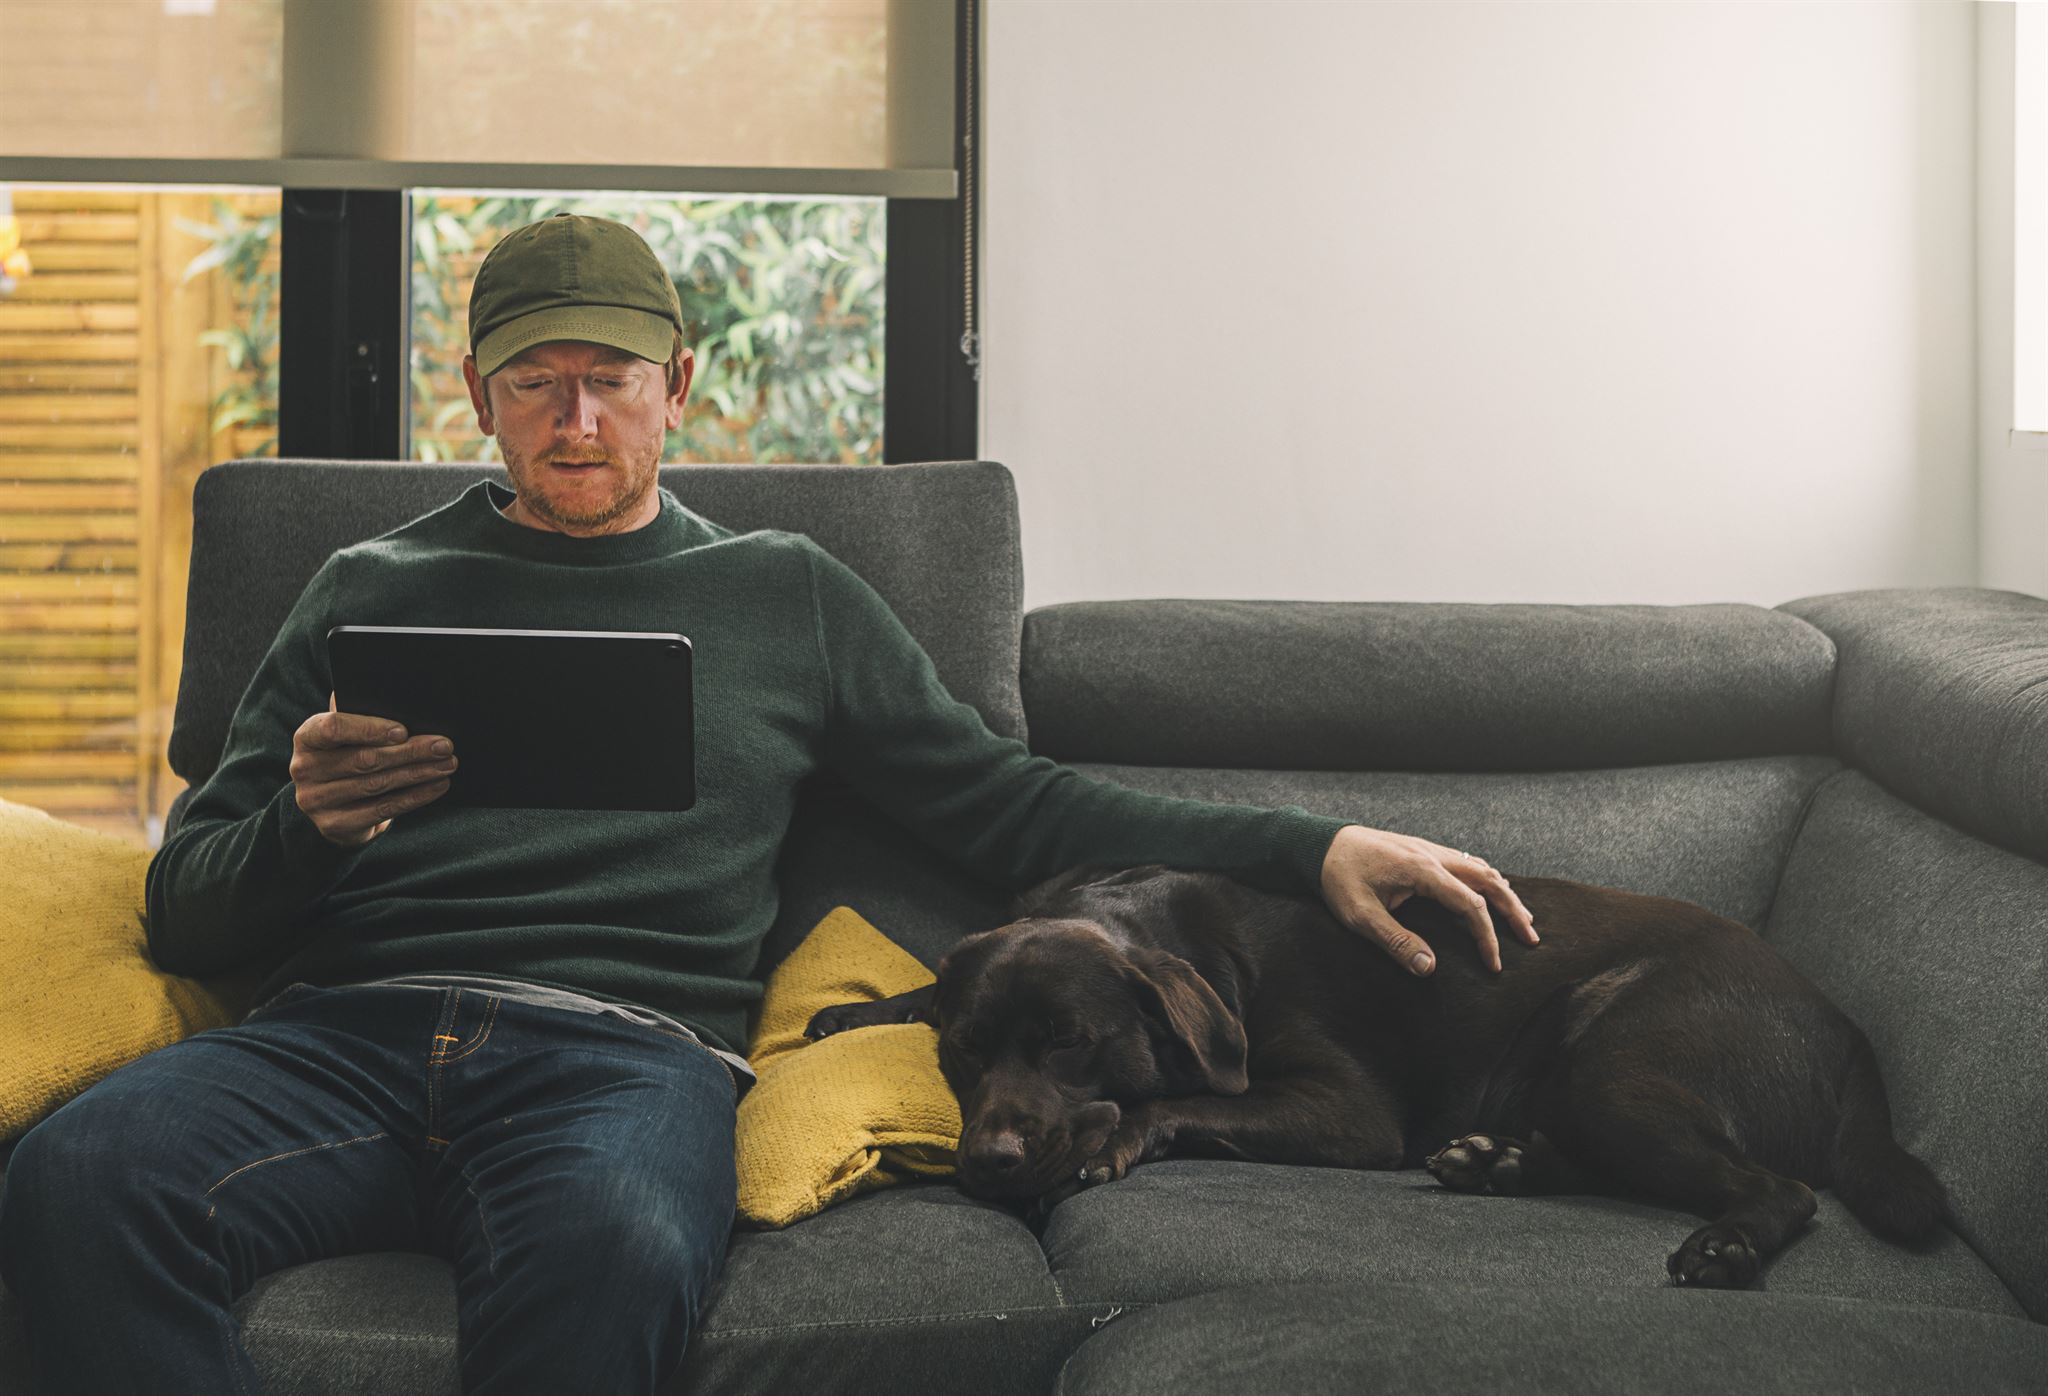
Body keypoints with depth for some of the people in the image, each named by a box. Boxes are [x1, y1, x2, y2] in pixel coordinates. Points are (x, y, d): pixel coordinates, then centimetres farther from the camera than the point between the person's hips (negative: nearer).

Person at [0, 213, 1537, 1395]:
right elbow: (188, 911, 19)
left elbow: (1007, 803, 21)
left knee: (604, 1246, -41)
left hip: (630, 1042, -2)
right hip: (343, 1028, 2)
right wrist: (309, 823, -5)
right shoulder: (373, 591, 23)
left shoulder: (784, 594, 23)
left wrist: (1312, 846, 11)